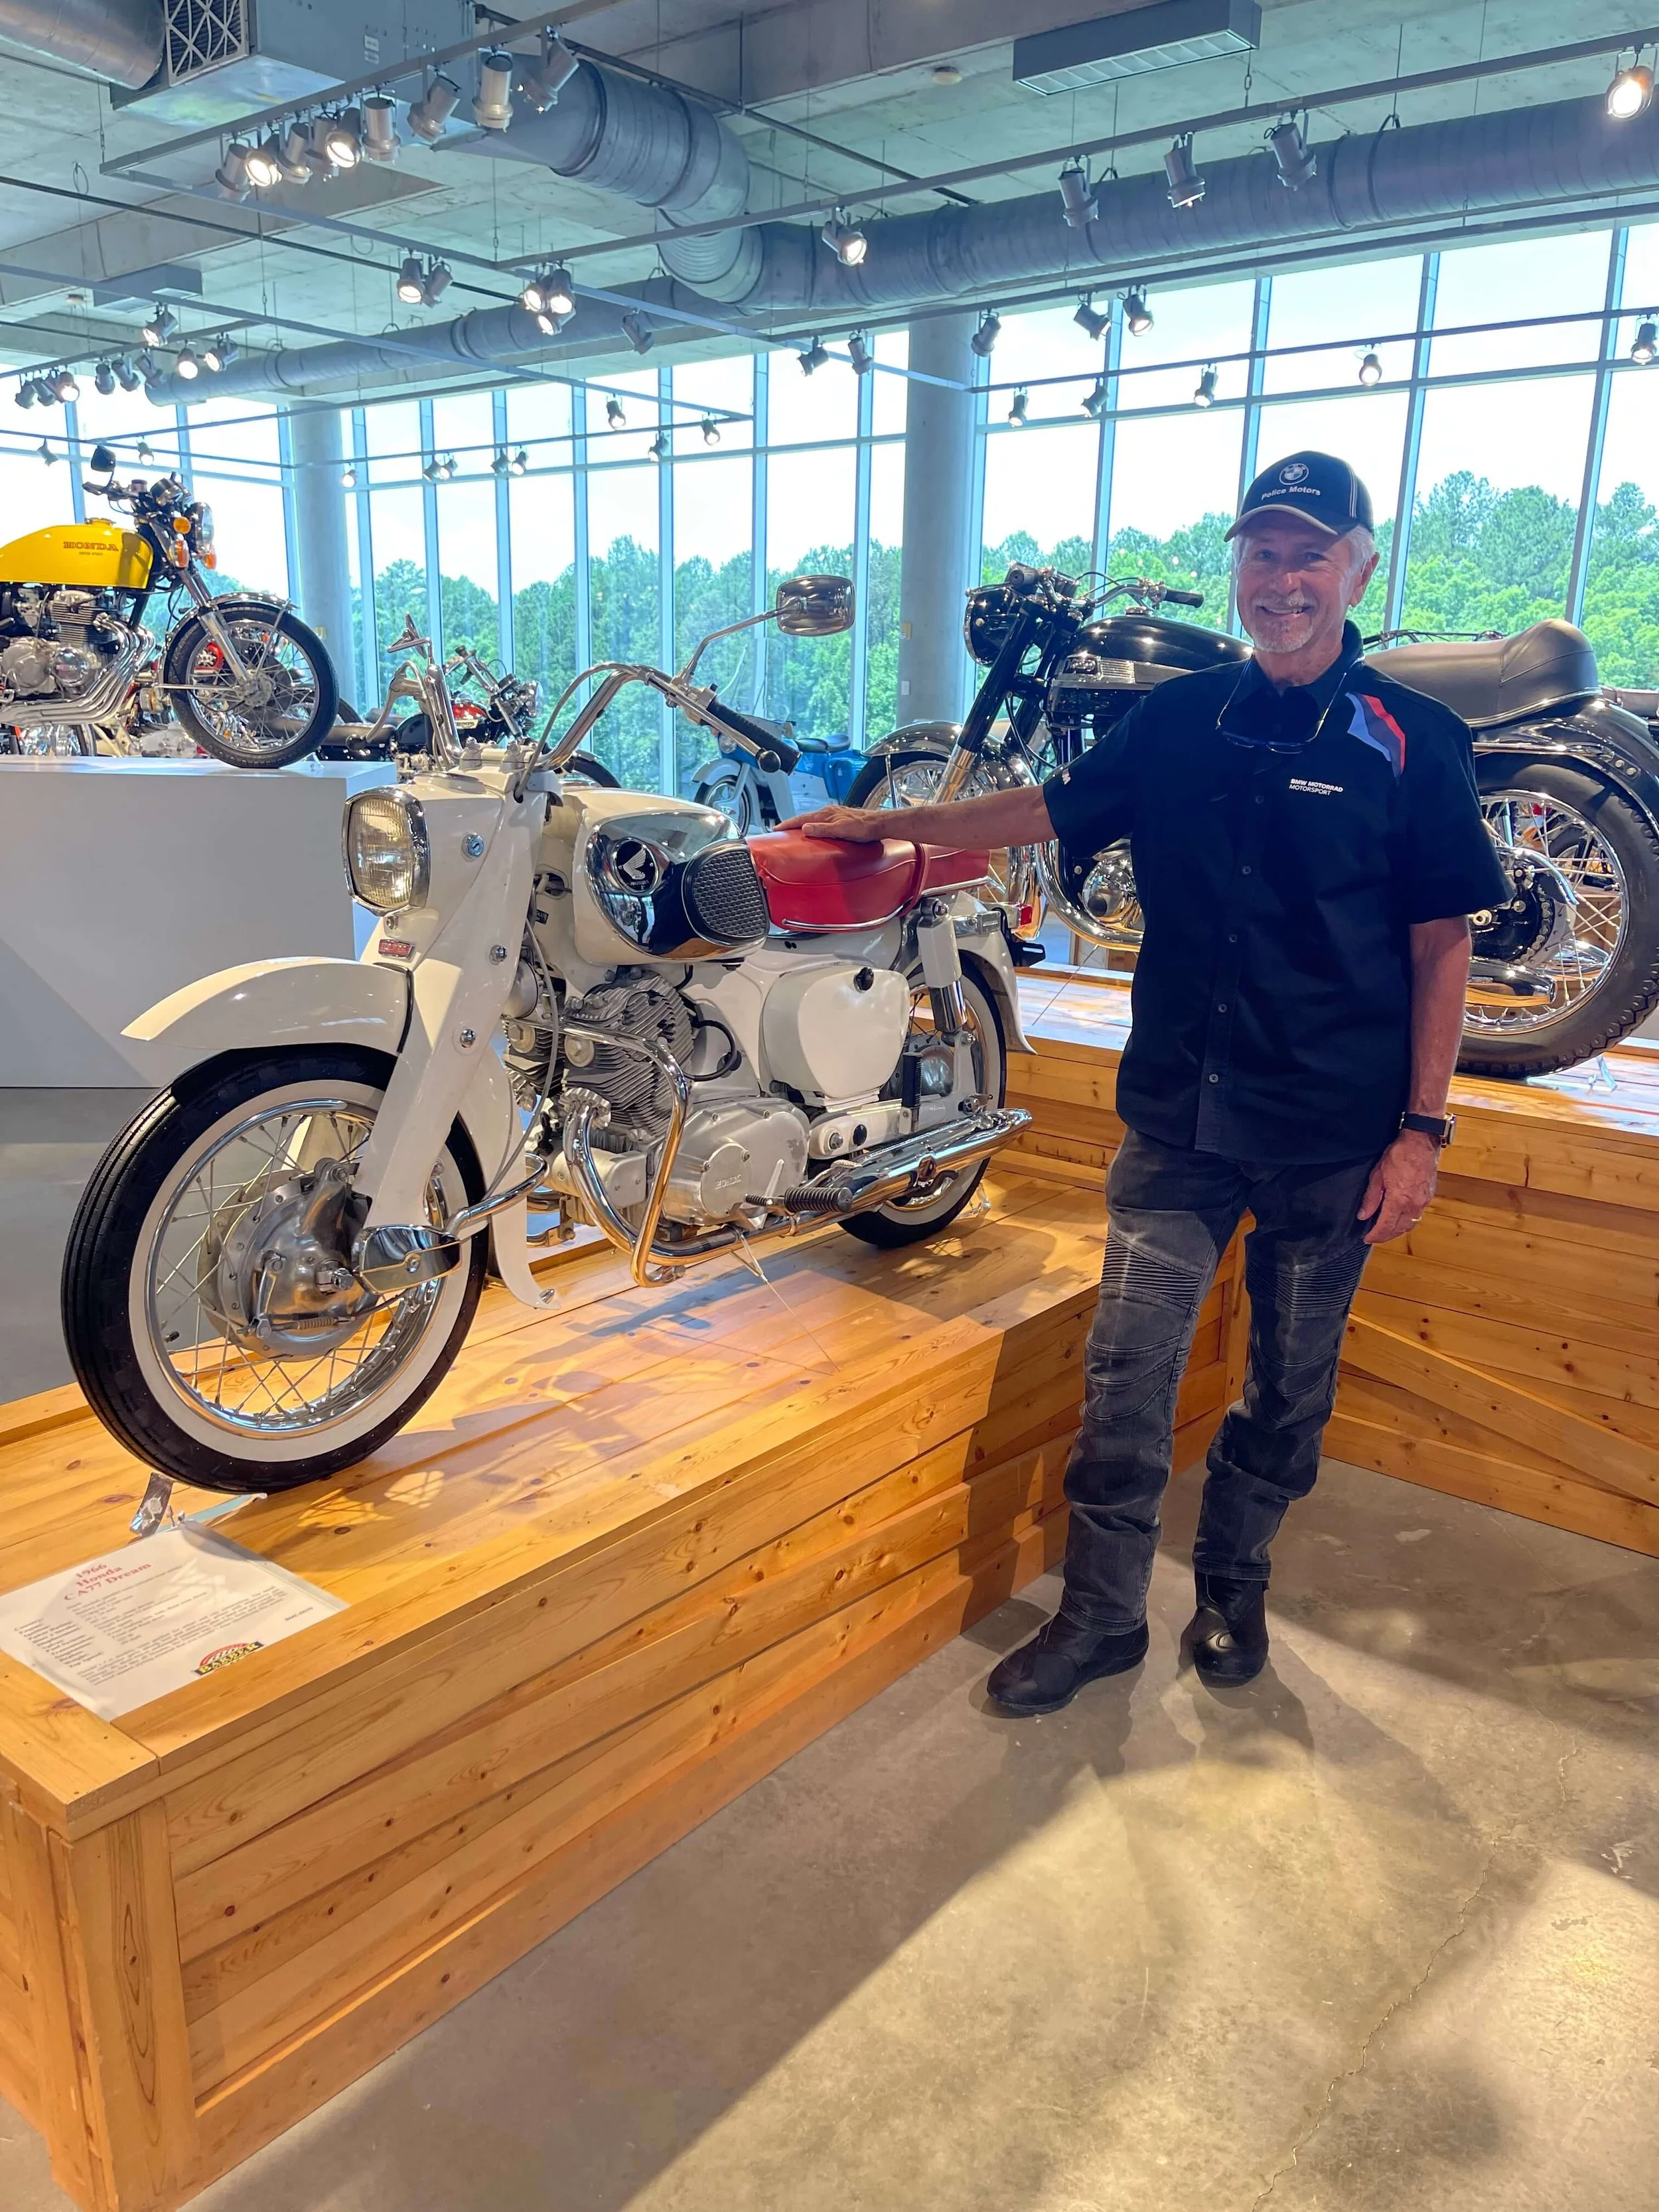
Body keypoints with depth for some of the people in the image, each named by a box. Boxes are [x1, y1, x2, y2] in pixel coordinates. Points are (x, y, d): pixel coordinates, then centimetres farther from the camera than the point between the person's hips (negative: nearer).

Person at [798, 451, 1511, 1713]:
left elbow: (1440, 945, -3)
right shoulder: (1179, 720, 6)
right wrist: (883, 825, 13)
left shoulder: (1412, 741, -4)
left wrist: (1422, 1129, -8)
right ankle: (1102, 1614, 18)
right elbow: (1052, 810, 16)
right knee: (1125, 1374, 2)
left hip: (1336, 1134, -2)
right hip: (1179, 1115, 2)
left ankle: (1233, 1584, 35)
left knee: (1289, 1387, 13)